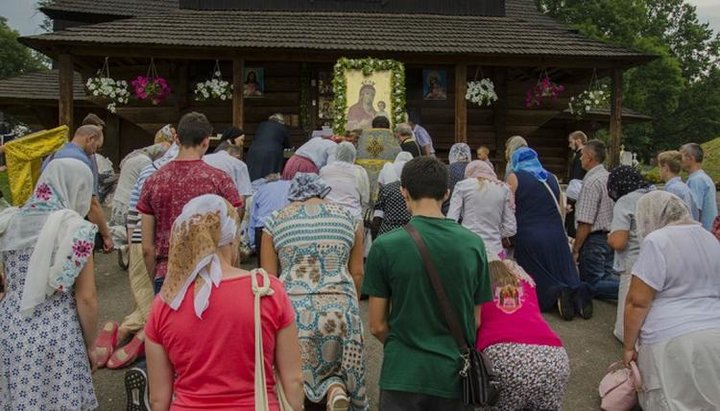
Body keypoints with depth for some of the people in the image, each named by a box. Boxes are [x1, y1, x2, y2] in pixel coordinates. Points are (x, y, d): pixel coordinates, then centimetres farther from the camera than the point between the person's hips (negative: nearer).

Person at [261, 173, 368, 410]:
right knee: (336, 364, 18)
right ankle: (337, 389, -9)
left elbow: (268, 278, 6)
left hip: (292, 308, -1)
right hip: (339, 308, 1)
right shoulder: (348, 218, 12)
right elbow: (357, 273, 11)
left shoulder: (276, 221, 9)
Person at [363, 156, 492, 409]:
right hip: (455, 374, 3)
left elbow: (377, 326, -5)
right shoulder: (474, 244, -5)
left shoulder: (385, 246, -12)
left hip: (404, 375, -2)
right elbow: (476, 321, 3)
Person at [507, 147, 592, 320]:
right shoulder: (552, 178, 14)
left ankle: (557, 294, -24)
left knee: (535, 285, 1)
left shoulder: (514, 177, 1)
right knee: (566, 277, 11)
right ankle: (577, 292, -18)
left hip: (528, 237, -4)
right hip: (557, 235, 4)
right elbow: (560, 210, 20)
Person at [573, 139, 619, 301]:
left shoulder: (591, 182, -19)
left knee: (591, 286, 0)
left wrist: (575, 249, -13)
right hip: (611, 237, 9)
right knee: (608, 279, 17)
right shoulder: (610, 177, 9)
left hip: (594, 239, -9)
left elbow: (585, 223, -21)